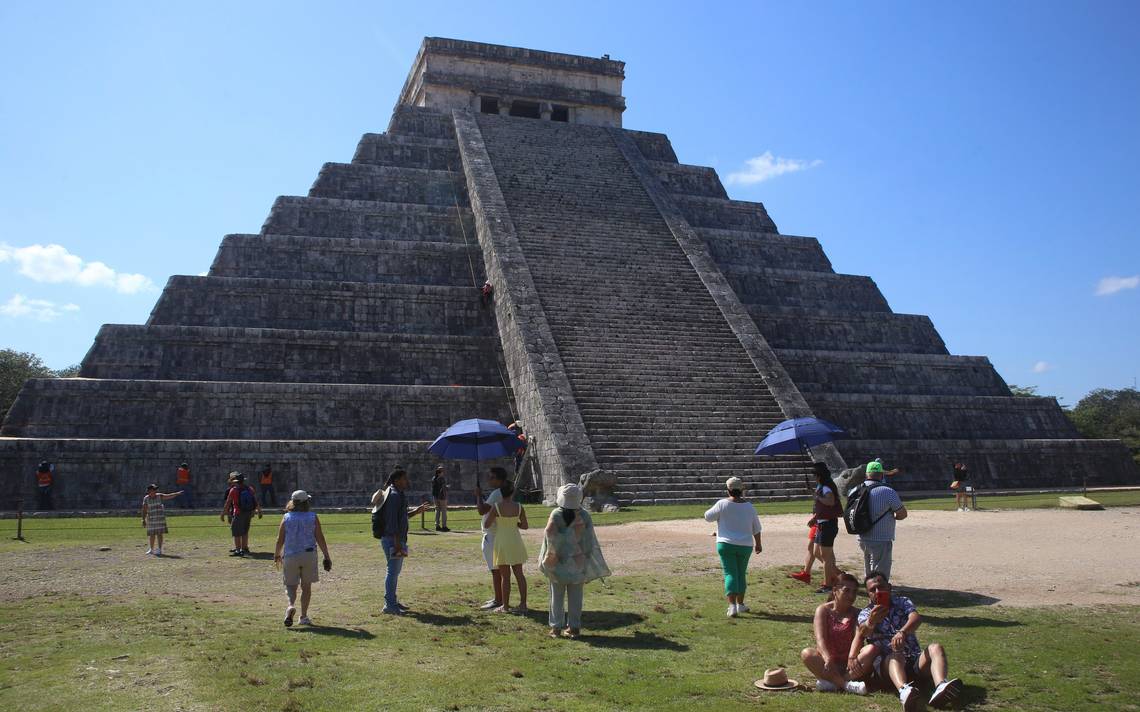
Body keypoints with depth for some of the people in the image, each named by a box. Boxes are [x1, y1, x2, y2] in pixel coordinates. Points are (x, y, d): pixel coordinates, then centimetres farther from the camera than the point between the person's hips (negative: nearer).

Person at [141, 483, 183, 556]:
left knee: (159, 534, -3)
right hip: (151, 519, 0)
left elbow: (169, 496, -8)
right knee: (152, 534, 6)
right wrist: (143, 520, -4)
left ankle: (159, 550, 0)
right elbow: (144, 510, -2)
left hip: (160, 518, 0)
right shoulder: (146, 499, -3)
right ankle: (151, 549, 24)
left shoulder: (159, 496, -1)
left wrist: (177, 493, -21)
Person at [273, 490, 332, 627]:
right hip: (309, 555, 0)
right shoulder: (313, 517, -1)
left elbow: (280, 540, 3)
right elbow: (320, 538, -3)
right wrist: (326, 556, 3)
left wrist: (276, 555, 18)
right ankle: (304, 617, 13)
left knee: (291, 585, 10)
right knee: (306, 586, 11)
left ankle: (291, 606, -18)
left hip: (290, 556, 0)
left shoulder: (286, 518, 2)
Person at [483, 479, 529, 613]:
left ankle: (505, 606, 10)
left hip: (502, 542, -3)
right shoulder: (519, 507, -5)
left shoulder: (496, 507, -14)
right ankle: (523, 604, 11)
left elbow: (487, 525, -7)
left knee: (505, 576, 5)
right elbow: (525, 526, 2)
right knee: (519, 574, 11)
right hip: (516, 542, 3)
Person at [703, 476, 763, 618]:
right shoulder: (749, 506, 1)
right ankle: (740, 604, 25)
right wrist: (758, 543, 23)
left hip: (726, 544, -3)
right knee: (741, 574, 18)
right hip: (745, 546, 3)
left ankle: (732, 606, -14)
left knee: (730, 574, -1)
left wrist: (716, 508, 16)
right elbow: (756, 528, 10)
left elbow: (708, 517, 0)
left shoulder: (723, 504, -11)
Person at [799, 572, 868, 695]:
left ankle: (832, 682, -38)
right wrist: (827, 658, -33)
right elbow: (820, 638, -13)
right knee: (807, 654, -30)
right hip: (828, 662, -1)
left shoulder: (857, 614, 6)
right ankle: (846, 685, -39)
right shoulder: (823, 610, 1)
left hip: (848, 663, 1)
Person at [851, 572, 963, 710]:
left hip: (915, 661, 2)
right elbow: (859, 634, -14)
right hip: (887, 663, -2)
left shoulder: (903, 602, 12)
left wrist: (902, 632, -35)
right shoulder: (866, 613, 10)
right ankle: (904, 691, -67)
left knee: (935, 648, -24)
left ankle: (941, 687, -53)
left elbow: (916, 618, -12)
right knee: (895, 655, -35)